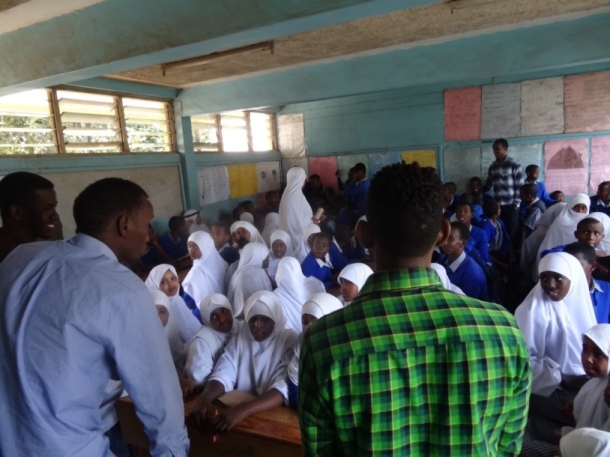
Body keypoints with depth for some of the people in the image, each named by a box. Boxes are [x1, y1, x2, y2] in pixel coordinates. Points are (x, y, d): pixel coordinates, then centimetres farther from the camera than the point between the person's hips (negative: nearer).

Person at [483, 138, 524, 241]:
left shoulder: (514, 164, -2)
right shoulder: (492, 166, 12)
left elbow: (519, 186, -4)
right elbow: (488, 184, 18)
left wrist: (516, 203, -9)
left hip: (511, 205, -4)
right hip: (497, 205, 4)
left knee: (511, 232, -1)